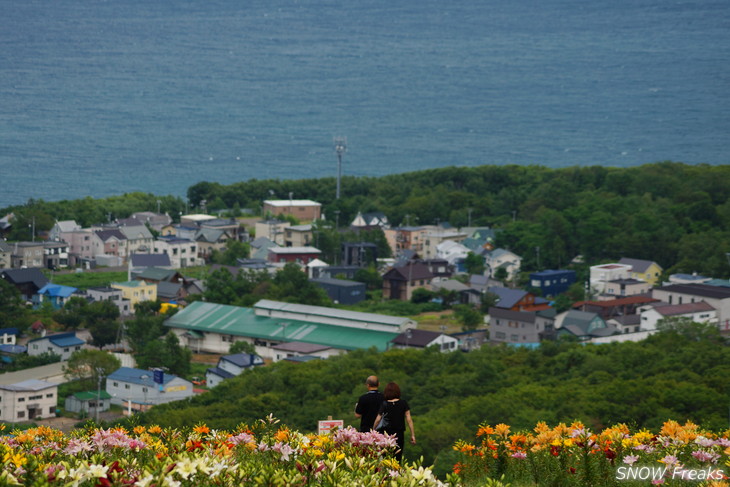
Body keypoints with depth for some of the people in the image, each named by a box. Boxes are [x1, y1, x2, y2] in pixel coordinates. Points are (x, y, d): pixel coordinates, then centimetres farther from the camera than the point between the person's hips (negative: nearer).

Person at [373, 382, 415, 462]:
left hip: (386, 434, -1)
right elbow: (409, 419, -1)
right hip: (399, 434, 1)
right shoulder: (403, 403, -1)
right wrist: (413, 435, 2)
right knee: (397, 458, 4)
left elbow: (377, 420, -4)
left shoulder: (384, 405, -3)